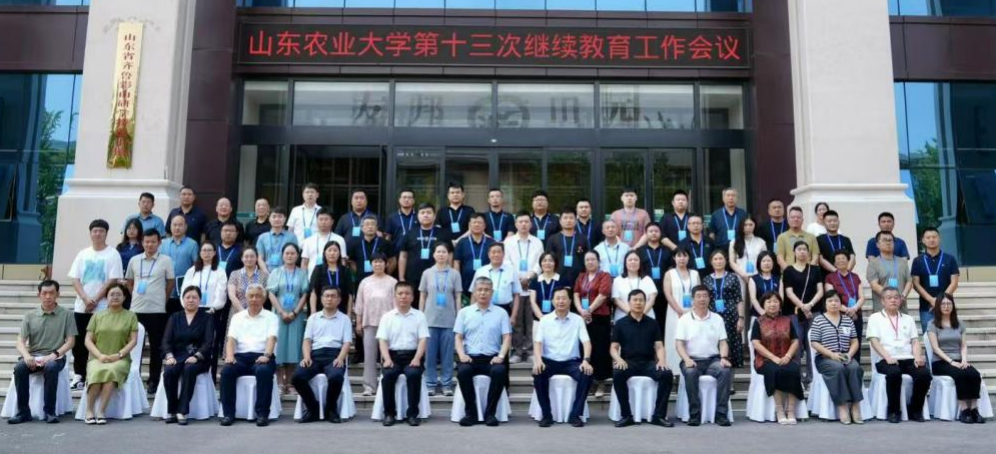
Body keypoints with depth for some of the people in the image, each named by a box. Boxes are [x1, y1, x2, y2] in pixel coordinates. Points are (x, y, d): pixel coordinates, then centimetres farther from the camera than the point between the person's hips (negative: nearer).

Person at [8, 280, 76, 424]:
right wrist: (26, 355, -18)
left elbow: (70, 341, 0)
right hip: (33, 356, 3)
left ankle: (49, 411, -24)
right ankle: (23, 411, -18)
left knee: (51, 367, -36)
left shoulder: (66, 314, 4)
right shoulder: (29, 316, 11)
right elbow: (20, 341, 4)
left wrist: (54, 355, -16)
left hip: (55, 357, -3)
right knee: (19, 367, -29)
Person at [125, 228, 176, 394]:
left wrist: (161, 299, 4)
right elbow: (129, 281, 19)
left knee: (156, 346, 4)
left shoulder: (166, 260, -2)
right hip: (136, 309, 3)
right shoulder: (134, 260, 8)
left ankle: (154, 381, 12)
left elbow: (171, 282, 4)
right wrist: (136, 296, 10)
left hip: (157, 310, -3)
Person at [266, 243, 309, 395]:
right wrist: (282, 312, -9)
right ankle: (279, 382, 0)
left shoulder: (302, 273, 7)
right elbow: (271, 294, 1)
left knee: (293, 346, -1)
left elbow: (305, 295, 3)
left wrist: (295, 312, -8)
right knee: (279, 345, -3)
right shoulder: (276, 272, 8)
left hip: (296, 315, 0)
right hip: (278, 314, 0)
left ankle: (288, 382, 3)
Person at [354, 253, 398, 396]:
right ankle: (369, 386, 5)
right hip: (369, 323, 2)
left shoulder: (392, 282, 3)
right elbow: (359, 304, 11)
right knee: (369, 355, 1)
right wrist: (358, 323, 7)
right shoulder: (365, 282, 11)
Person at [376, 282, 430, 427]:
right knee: (388, 375, -29)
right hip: (393, 355, 1)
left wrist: (417, 358, -16)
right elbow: (382, 340, 1)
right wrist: (387, 359, -16)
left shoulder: (419, 316, 8)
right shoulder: (387, 316, 9)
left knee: (414, 374, -31)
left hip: (412, 355, -1)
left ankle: (412, 413, -18)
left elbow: (423, 340, 0)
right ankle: (389, 413, -13)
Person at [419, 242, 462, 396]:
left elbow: (458, 298, 4)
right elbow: (422, 297, 9)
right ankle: (431, 384, 12)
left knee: (447, 353, 3)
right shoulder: (427, 273, 5)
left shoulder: (454, 274, 2)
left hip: (449, 320, -1)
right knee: (430, 353, 4)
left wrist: (459, 318, 1)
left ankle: (446, 384, 11)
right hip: (430, 319, 1)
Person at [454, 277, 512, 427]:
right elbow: (458, 338, 8)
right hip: (470, 357, 1)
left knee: (500, 371, -33)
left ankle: (490, 413, -18)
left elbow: (507, 338, 4)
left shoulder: (501, 313, 10)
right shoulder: (464, 312, 12)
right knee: (462, 371, -32)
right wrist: (462, 354, -11)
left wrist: (501, 355, -13)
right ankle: (470, 412, -15)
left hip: (492, 358, 0)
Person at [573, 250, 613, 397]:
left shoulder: (604, 276, 1)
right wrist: (581, 310, -9)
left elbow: (602, 295, -11)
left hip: (600, 317, -5)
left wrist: (589, 310, -13)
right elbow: (576, 295, 7)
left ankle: (601, 381, 1)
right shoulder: (581, 277, 17)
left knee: (600, 349, -5)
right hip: (583, 318, 5)